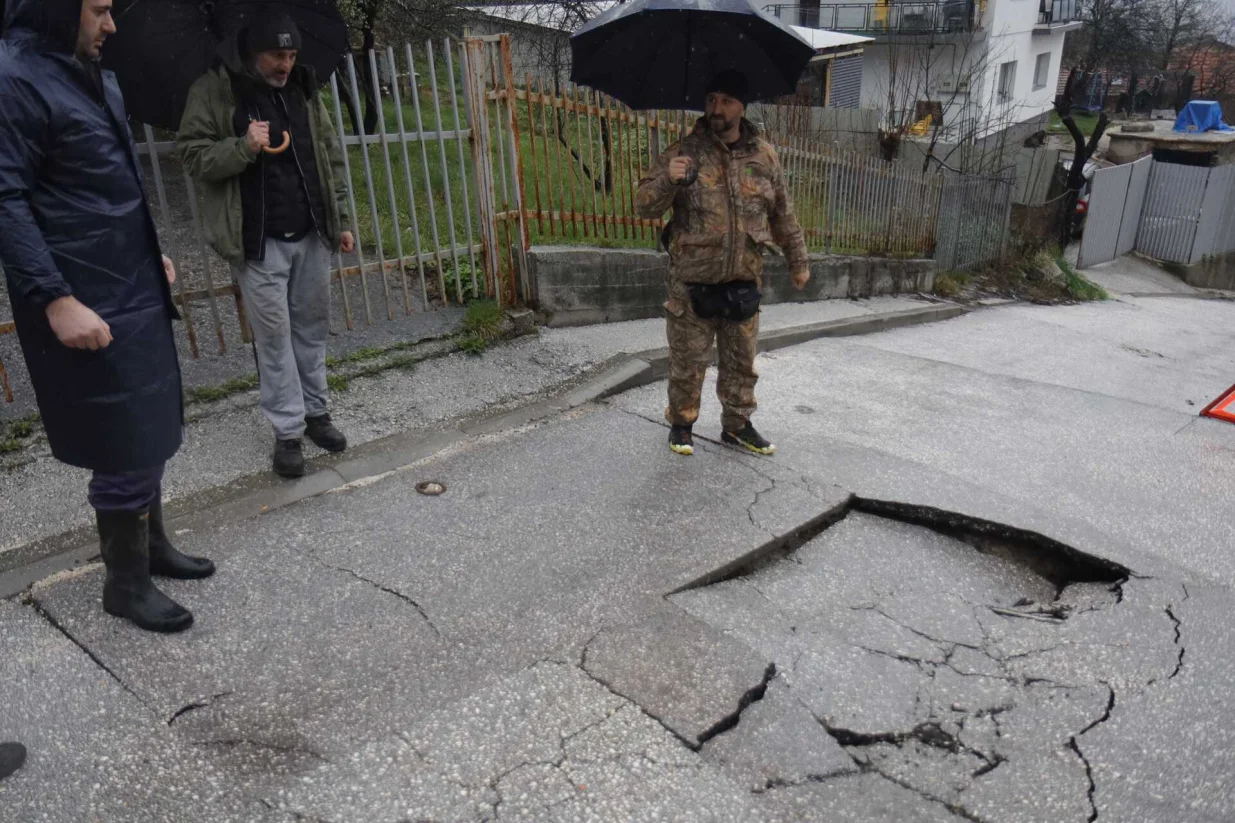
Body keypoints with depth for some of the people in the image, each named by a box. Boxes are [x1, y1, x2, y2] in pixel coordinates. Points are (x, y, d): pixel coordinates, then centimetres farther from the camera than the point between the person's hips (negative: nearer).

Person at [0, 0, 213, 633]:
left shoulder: (91, 75, 14)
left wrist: (151, 252, 21)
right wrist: (56, 299, -24)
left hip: (137, 290, 9)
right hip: (90, 302, -9)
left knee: (150, 430, 16)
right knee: (126, 445, -1)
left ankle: (151, 545, 33)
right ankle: (125, 582, 16)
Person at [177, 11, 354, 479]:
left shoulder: (304, 90, 11)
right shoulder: (212, 92, -3)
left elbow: (331, 157, 14)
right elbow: (193, 156, -5)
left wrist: (341, 219, 11)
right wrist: (243, 147, -21)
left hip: (311, 235, 5)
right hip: (258, 242, -4)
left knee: (312, 328, 10)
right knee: (274, 336, -1)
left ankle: (316, 412, 24)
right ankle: (287, 431, 8)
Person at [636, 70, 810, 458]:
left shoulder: (764, 156, 5)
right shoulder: (684, 152, -3)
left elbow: (783, 215, 14)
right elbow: (644, 206, -7)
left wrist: (798, 261, 17)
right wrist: (667, 180, -26)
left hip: (743, 283, 3)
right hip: (692, 284, -2)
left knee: (741, 362, 13)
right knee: (687, 363, 6)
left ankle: (737, 425, 30)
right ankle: (680, 423, 26)